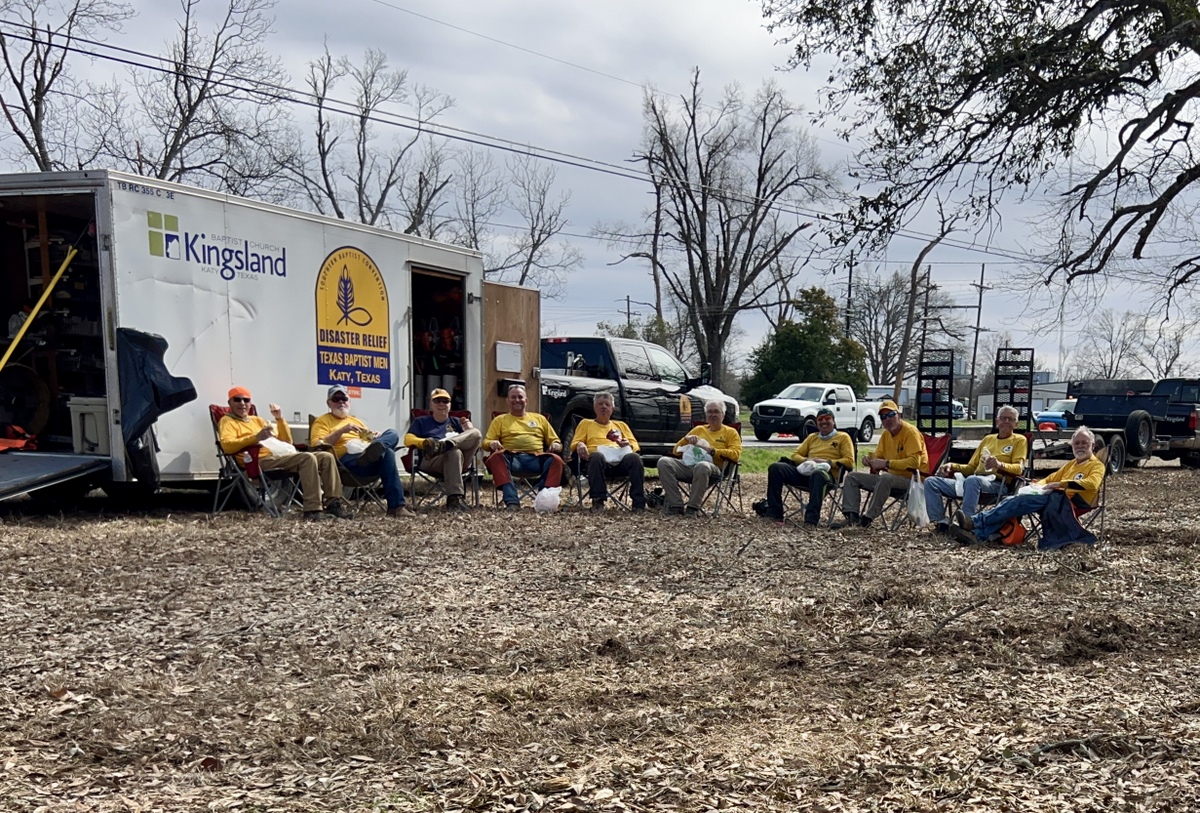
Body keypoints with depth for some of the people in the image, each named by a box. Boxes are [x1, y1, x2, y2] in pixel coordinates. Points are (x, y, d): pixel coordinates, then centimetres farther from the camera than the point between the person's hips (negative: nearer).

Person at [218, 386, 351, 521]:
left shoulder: (257, 420, 30)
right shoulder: (227, 421, 10)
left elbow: (286, 441, 27)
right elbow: (227, 446, -13)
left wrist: (280, 419, 12)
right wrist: (256, 437, -24)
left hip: (279, 455, 8)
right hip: (260, 460, -8)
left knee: (326, 457, -5)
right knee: (307, 458, -30)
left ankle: (333, 503, -9)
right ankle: (313, 509, -34)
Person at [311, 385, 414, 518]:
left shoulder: (356, 421, 36)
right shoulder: (322, 421, 15)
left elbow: (370, 439, 29)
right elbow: (317, 446, -3)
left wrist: (376, 437, 3)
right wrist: (341, 431, -12)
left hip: (366, 458, 6)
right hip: (346, 460, -6)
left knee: (392, 434, -23)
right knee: (386, 452, -34)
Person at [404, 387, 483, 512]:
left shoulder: (456, 422, 33)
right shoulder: (421, 422, 27)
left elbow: (475, 439, 21)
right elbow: (408, 440, 9)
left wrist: (469, 430, -2)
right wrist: (425, 442, -12)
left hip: (461, 460, 3)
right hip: (431, 461, -3)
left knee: (477, 433, -24)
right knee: (454, 453, -40)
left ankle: (441, 446, -45)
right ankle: (455, 498, -51)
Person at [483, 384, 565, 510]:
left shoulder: (539, 418, 28)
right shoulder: (500, 420, 25)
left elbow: (555, 441, 25)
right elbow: (486, 442, 16)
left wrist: (556, 445, 0)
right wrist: (492, 444, -10)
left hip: (536, 458, 1)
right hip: (511, 458, -1)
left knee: (556, 459, -30)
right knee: (496, 457, -35)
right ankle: (512, 502, -45)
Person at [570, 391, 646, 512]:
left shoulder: (621, 425, 33)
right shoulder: (586, 423, 29)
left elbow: (635, 445, 24)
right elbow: (575, 443, 17)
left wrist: (629, 445, -1)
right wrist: (580, 445, -8)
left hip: (620, 459, 2)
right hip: (599, 459, -2)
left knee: (634, 457, -33)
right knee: (596, 457, -40)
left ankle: (639, 502, -33)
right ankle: (598, 501, -36)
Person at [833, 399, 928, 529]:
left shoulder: (910, 432, -14)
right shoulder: (886, 434, 11)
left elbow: (914, 462, -25)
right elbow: (878, 456, 20)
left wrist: (887, 463, -29)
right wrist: (870, 460, -6)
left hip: (912, 479, -9)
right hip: (891, 476, 9)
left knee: (885, 478, -39)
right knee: (852, 477, 0)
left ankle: (867, 518, -34)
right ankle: (851, 516, -17)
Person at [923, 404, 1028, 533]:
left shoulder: (1019, 440, 11)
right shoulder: (987, 439, 29)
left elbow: (1019, 468, -5)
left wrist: (1000, 464, -25)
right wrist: (952, 466, 10)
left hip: (998, 484, -6)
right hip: (976, 481, 7)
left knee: (972, 480, -42)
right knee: (931, 482, -11)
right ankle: (941, 522, -24)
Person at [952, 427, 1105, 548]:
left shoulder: (1097, 465, 7)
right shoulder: (1070, 464, 31)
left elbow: (1092, 483, -14)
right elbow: (1052, 478, 34)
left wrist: (1062, 484, -22)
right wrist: (1037, 484, 10)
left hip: (1073, 501, -7)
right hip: (1055, 498, 7)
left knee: (1023, 500, -30)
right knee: (1019, 500, -21)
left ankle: (976, 521, -40)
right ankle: (977, 533, -40)